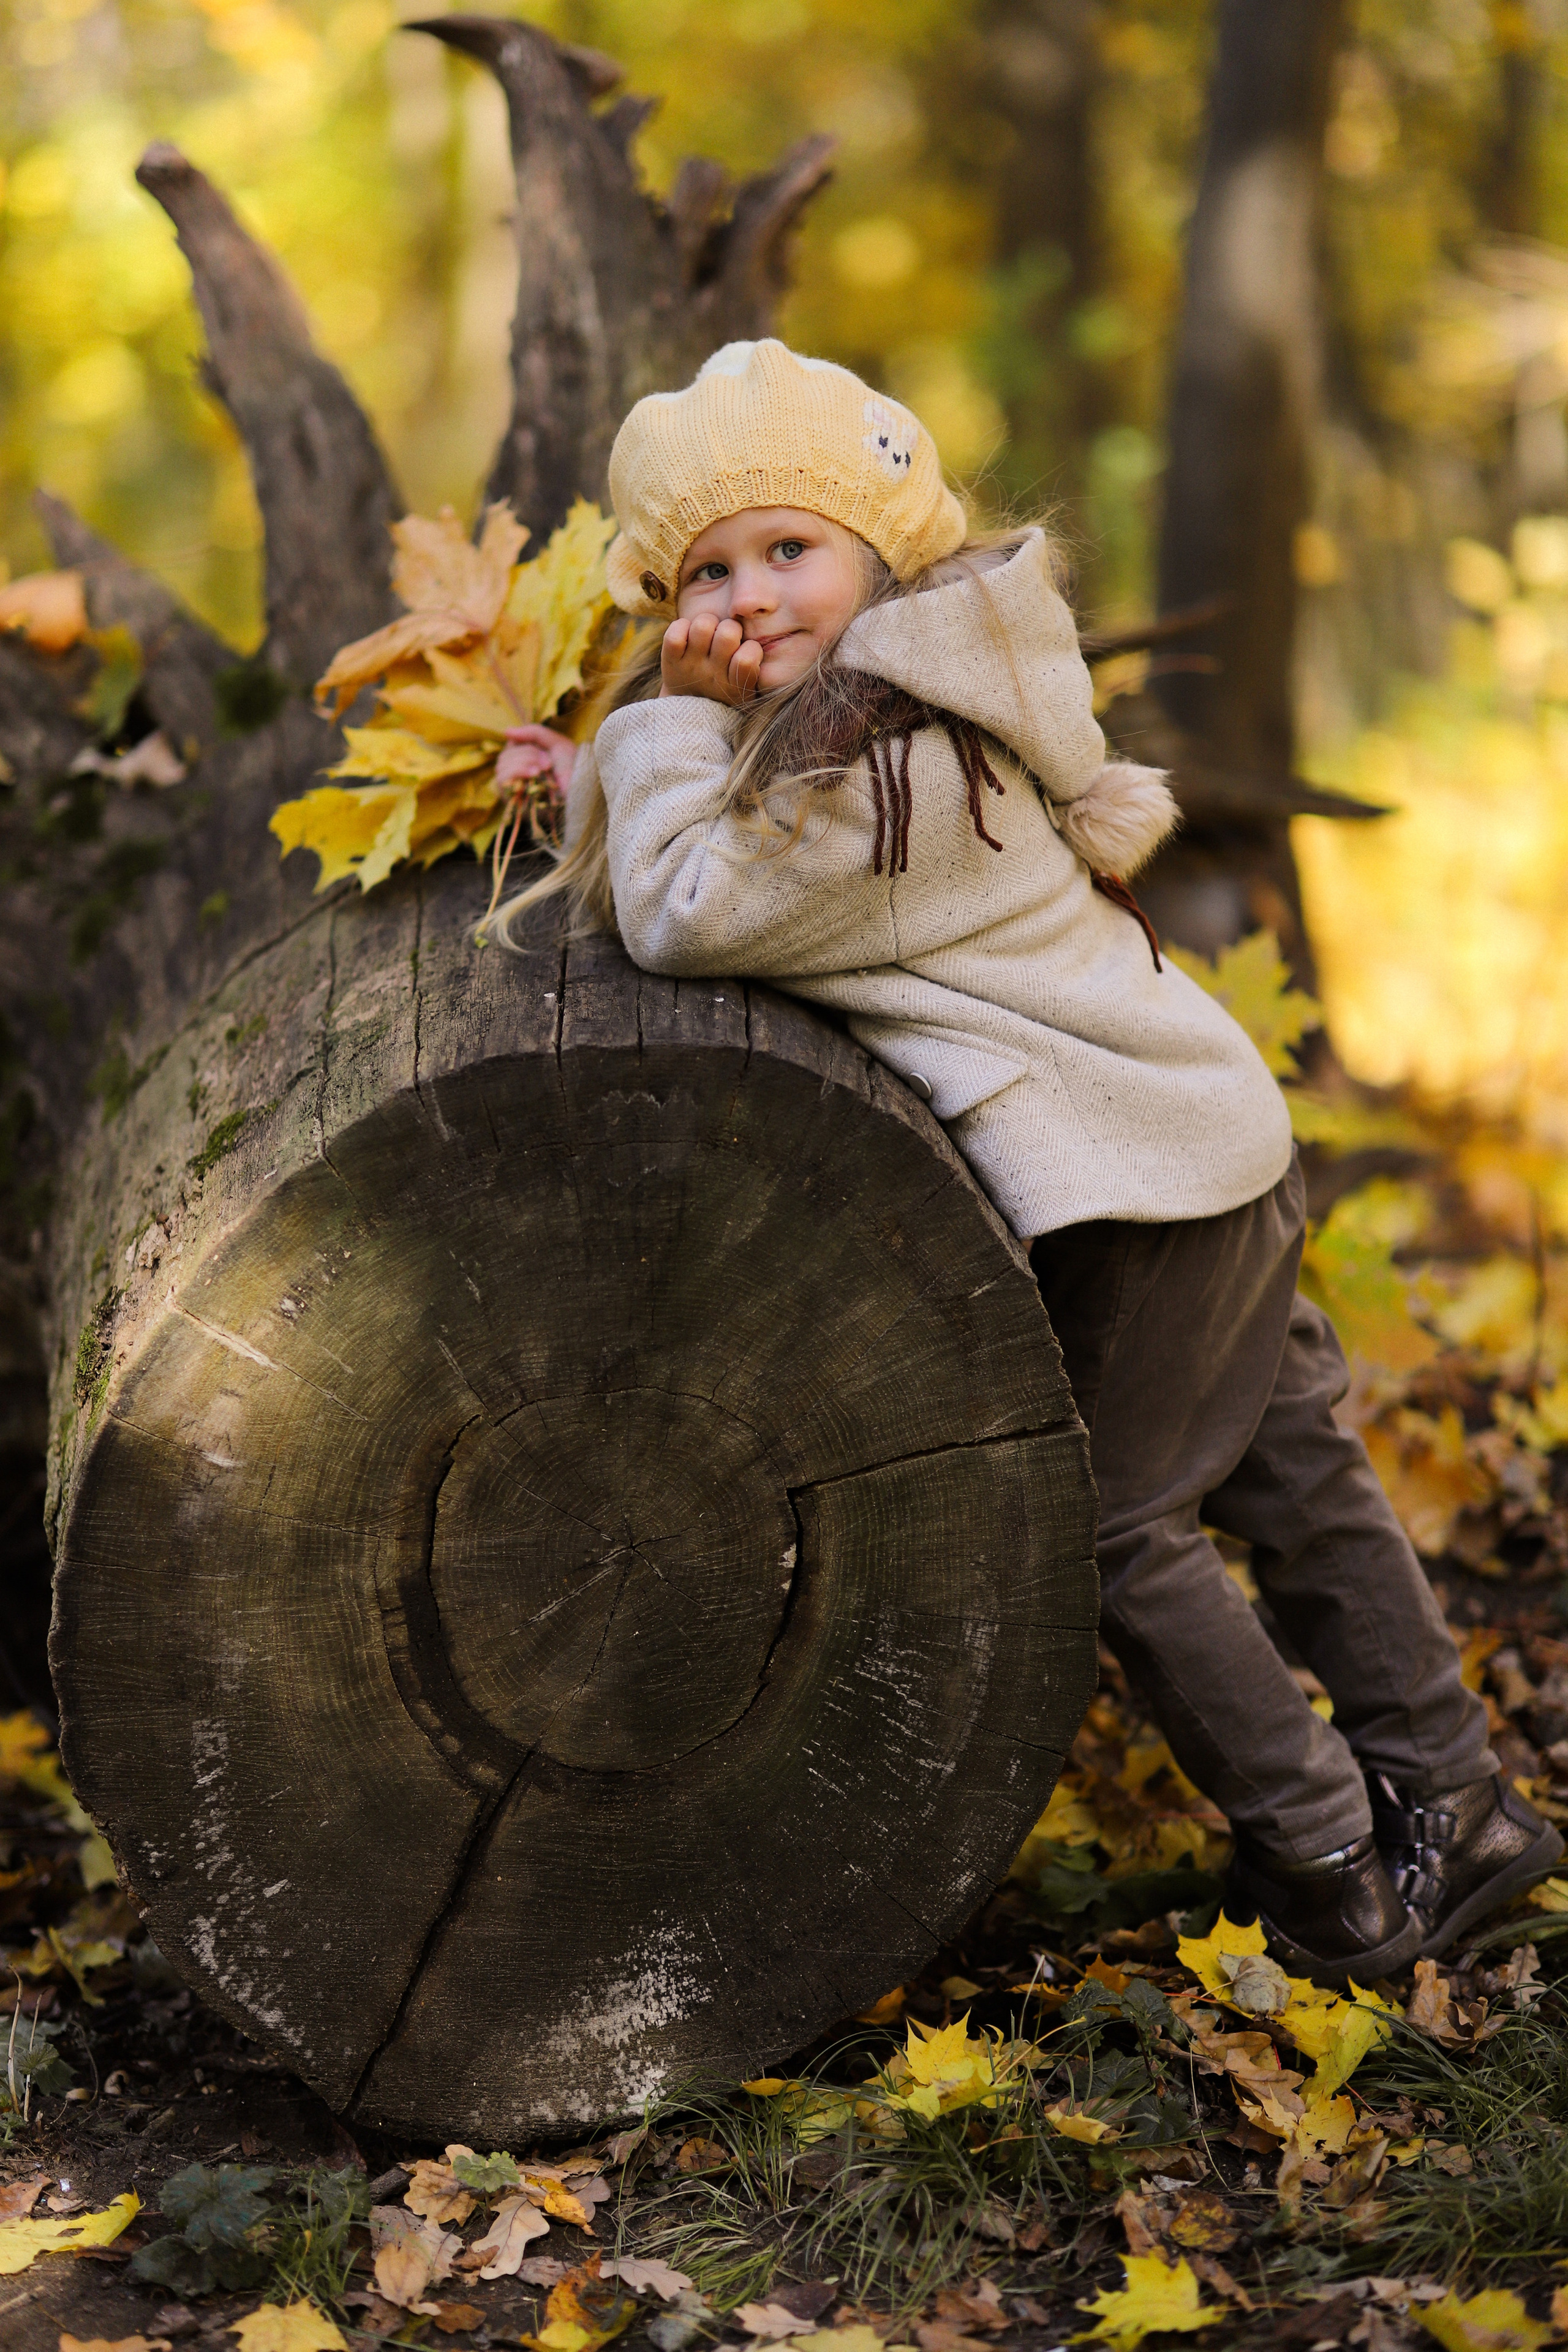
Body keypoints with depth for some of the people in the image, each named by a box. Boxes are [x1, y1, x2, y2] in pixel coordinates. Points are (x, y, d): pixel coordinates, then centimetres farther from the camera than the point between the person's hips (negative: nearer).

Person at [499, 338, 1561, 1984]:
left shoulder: (884, 754, -22)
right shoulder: (915, 705, 10)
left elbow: (687, 917, -23)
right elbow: (762, 868, 18)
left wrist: (672, 724, -15)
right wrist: (626, 775, 5)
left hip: (1125, 1195, -10)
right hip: (1216, 1129, 10)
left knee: (1119, 1530, 3)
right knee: (1290, 1473, 19)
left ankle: (1340, 1873, 14)